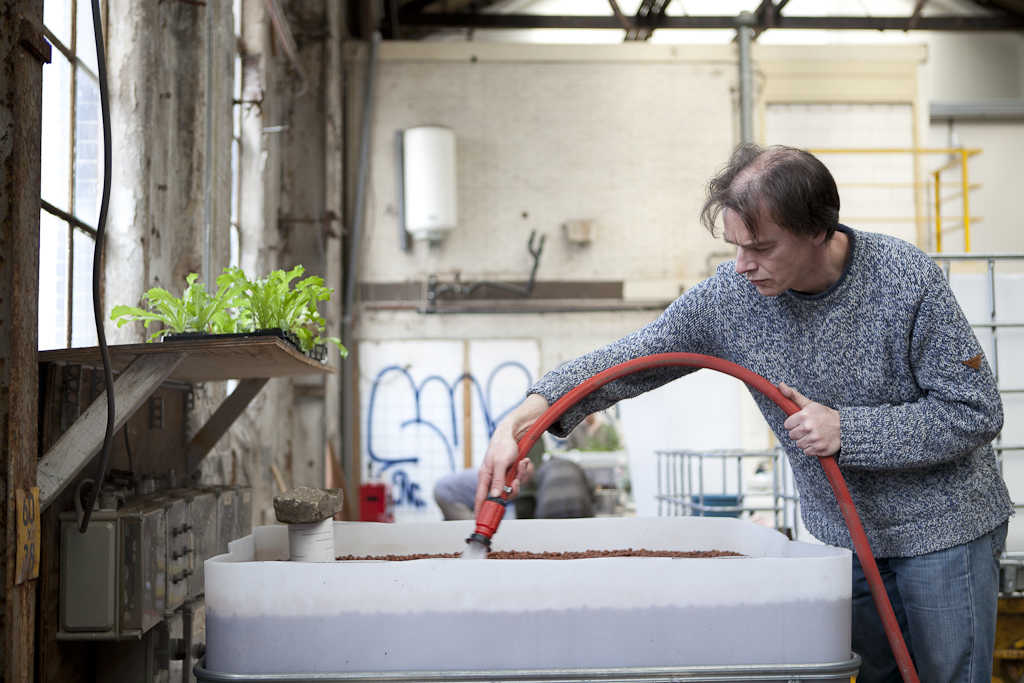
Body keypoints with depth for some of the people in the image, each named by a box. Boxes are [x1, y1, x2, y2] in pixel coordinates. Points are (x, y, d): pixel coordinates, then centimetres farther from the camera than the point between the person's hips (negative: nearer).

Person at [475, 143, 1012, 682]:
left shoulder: (906, 279, -21)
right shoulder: (729, 295, -13)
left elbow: (975, 412, -17)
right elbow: (626, 359, -11)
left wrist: (847, 430, -25)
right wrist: (522, 419, -26)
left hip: (943, 534, -3)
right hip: (841, 535, 3)